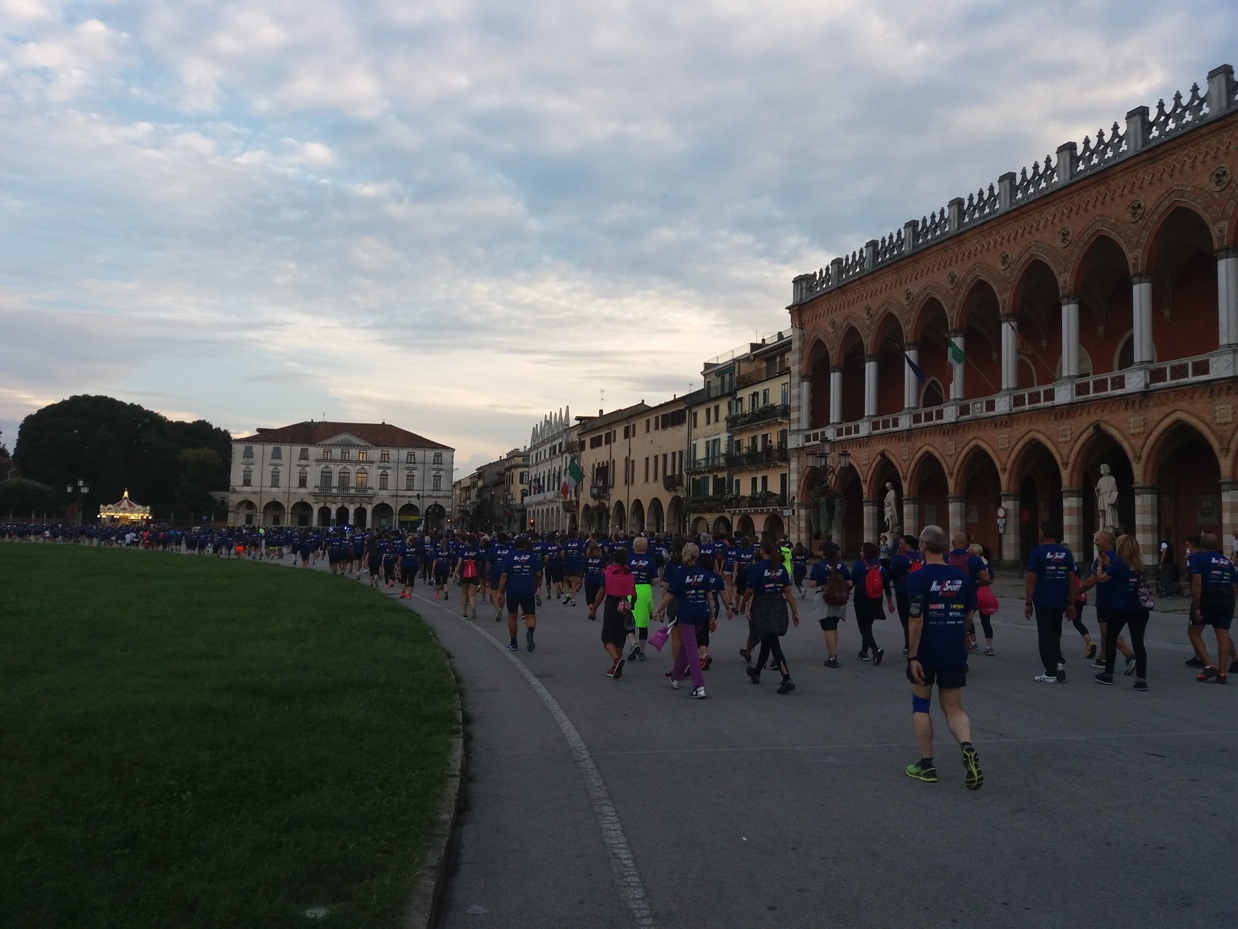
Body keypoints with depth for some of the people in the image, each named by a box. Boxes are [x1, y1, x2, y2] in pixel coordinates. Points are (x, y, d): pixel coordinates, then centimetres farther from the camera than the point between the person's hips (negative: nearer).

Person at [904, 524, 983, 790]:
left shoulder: (918, 577, -13)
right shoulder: (962, 576, 2)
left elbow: (916, 620, -18)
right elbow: (967, 614, 11)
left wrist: (913, 656, -15)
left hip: (926, 652, -4)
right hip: (955, 653, 4)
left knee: (921, 706, 12)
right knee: (953, 708, 11)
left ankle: (926, 765, 15)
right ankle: (967, 747, -16)